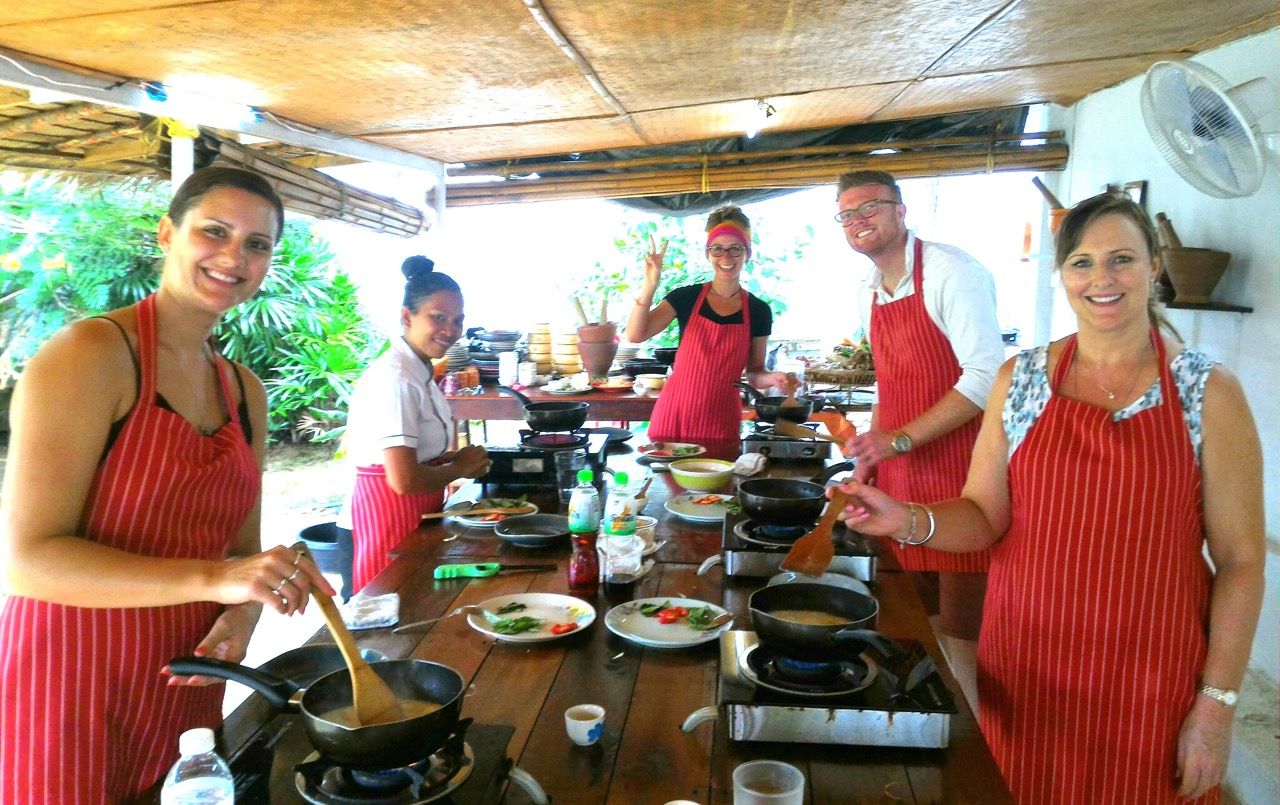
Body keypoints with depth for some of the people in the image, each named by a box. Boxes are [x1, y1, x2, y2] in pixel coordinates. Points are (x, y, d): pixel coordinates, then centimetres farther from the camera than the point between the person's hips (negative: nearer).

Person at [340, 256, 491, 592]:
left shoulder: (418, 370, 10)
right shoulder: (395, 377, -21)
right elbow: (404, 479, -27)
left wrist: (454, 457, 2)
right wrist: (458, 468, -10)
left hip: (418, 511, 10)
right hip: (391, 515, -10)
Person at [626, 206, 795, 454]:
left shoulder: (758, 311, 2)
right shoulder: (687, 297, -1)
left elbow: (754, 372, 10)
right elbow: (635, 335, -10)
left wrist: (773, 379, -10)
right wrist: (649, 287, -19)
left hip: (722, 424, 1)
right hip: (675, 417, -1)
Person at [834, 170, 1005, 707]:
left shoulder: (951, 272, -13)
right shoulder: (868, 293, 12)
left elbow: (986, 376, -20)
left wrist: (900, 438, -22)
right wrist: (870, 456, 14)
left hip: (957, 473, -7)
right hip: (899, 478, 7)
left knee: (962, 629, -1)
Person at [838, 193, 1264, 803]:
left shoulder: (1209, 393, -6)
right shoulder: (1020, 379, -1)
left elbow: (1240, 562, -4)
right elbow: (985, 517, 1)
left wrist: (1217, 704, -6)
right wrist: (911, 522, -19)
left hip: (1151, 688, -1)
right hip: (1026, 671, 2)